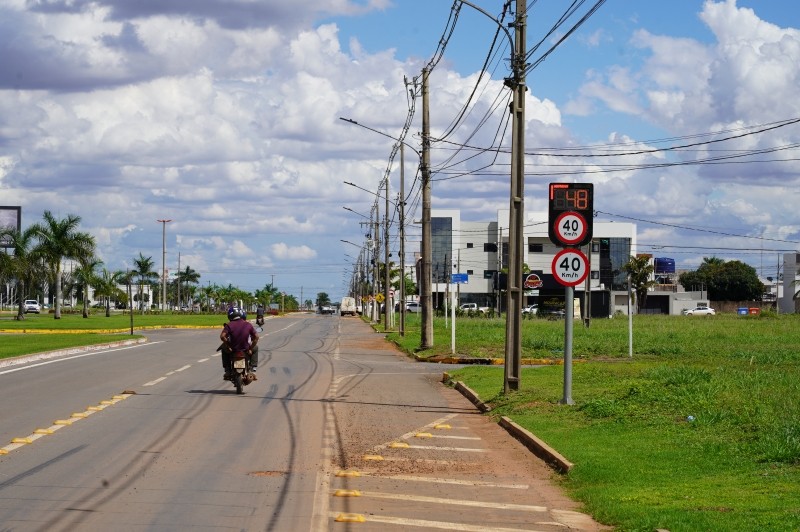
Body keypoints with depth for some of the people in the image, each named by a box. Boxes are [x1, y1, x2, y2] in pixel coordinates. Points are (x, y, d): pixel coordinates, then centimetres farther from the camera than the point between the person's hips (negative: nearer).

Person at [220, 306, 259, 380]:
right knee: (255, 347, 34)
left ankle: (227, 371, 26)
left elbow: (222, 336, -20)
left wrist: (228, 346, -6)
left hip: (232, 350, -1)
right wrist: (250, 349, 4)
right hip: (246, 350, 1)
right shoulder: (248, 324, -3)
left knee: (223, 347, 34)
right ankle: (252, 370, 21)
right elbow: (256, 337, -5)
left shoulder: (229, 325, -8)